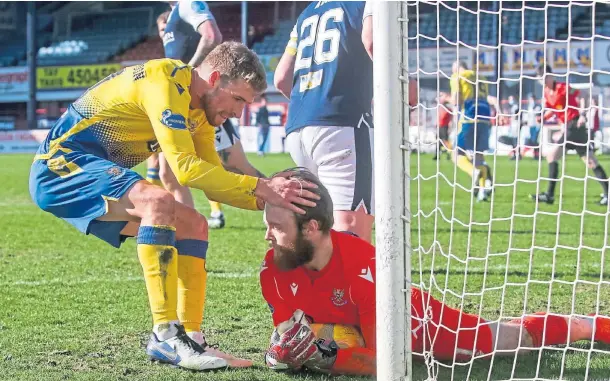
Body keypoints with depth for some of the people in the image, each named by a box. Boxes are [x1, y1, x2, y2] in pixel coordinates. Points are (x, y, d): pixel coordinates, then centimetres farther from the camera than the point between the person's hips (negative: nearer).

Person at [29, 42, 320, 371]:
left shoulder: (198, 112, 10)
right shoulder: (166, 81, -20)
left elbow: (214, 181, 11)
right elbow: (185, 168, -29)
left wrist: (267, 200, -5)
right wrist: (260, 187, -28)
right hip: (60, 163, -10)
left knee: (192, 226, 5)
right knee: (158, 201, -32)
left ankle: (189, 337, -3)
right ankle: (165, 333, -34)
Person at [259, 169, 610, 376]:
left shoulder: (364, 265, -42)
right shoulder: (274, 270, -26)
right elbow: (288, 331, -14)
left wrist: (322, 357, -50)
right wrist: (285, 351, -38)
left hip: (413, 320, -4)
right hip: (356, 331, 4)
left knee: (514, 338, 13)